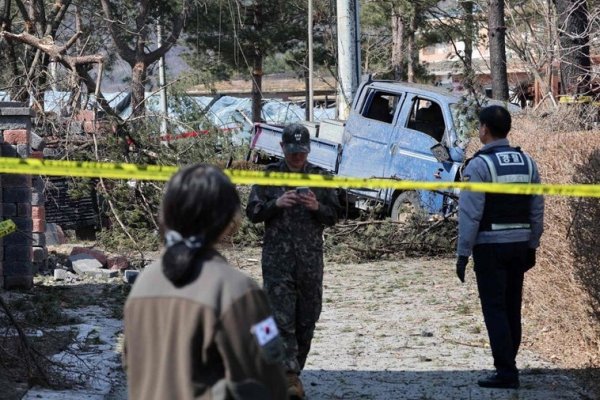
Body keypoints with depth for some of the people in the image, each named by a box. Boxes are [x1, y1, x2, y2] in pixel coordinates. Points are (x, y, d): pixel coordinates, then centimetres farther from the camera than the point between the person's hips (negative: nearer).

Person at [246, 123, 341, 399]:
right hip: (277, 259, -2)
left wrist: (317, 207, -13)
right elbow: (252, 212, 2)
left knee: (307, 319, 7)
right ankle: (291, 377, -16)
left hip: (311, 259, 2)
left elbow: (333, 216, 8)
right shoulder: (269, 176, 4)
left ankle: (295, 370, 20)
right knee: (282, 318, -11)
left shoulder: (319, 177, 7)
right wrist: (275, 204, -15)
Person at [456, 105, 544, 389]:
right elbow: (537, 211, 9)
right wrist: (532, 247, 17)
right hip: (520, 244, 6)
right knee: (512, 307, 14)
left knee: (495, 309, -3)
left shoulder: (479, 165, -12)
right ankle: (507, 366, 20)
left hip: (490, 246, -6)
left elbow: (470, 214, -15)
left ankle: (506, 372, -6)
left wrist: (463, 253, -11)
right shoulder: (527, 162, 7)